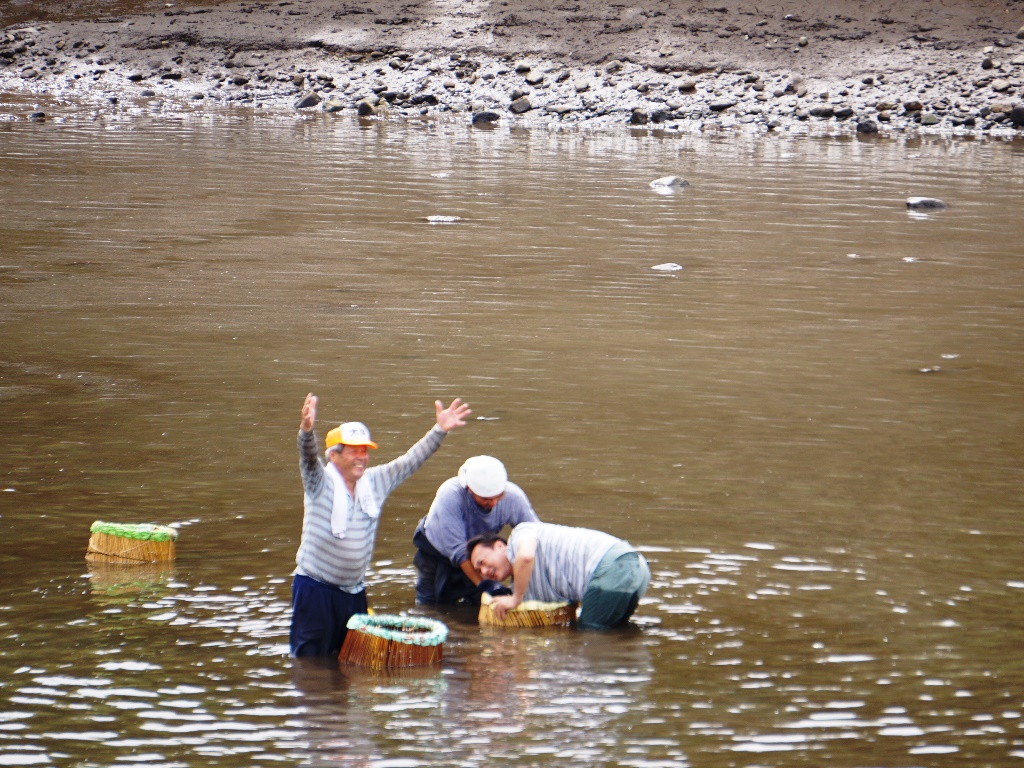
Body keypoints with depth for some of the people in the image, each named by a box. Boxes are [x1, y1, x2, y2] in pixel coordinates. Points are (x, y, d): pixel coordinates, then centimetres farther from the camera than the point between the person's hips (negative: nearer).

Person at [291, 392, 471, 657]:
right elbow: (308, 459, -29)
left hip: (354, 592, 5)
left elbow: (410, 461, 7)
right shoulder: (321, 483, -10)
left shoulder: (375, 482, 6)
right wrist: (307, 429, -51)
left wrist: (440, 430, -4)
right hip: (315, 588, -5)